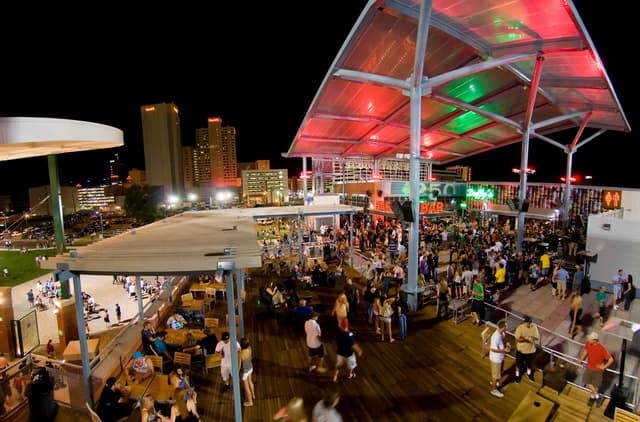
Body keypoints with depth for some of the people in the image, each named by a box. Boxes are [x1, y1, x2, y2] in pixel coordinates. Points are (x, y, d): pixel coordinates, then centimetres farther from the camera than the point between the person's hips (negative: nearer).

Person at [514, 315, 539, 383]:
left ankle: (529, 374, 52)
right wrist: (527, 339, -36)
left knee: (530, 363, 25)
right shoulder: (519, 328, -23)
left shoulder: (534, 327, -14)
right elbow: (517, 339, -23)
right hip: (521, 350, -3)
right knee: (519, 364, 14)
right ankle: (517, 375, 37)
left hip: (530, 349, 3)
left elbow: (537, 338, -12)